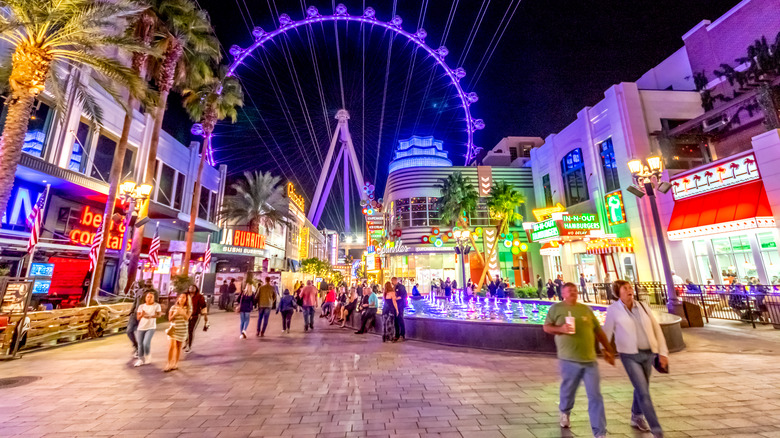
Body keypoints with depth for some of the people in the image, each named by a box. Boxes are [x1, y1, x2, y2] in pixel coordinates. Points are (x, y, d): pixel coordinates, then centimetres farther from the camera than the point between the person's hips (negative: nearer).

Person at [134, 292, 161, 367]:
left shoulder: (156, 305, -1)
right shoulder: (141, 306, 8)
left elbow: (159, 315, -9)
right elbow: (137, 317, 6)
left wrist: (150, 316, -24)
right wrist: (141, 314, -16)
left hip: (151, 327, -3)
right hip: (141, 328, 3)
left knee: (146, 343, -15)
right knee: (140, 344, 4)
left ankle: (147, 355, 13)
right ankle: (141, 359, 22)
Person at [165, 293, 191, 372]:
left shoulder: (188, 308, -2)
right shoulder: (173, 307, 1)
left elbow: (187, 318, -16)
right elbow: (170, 319, -1)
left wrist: (183, 312, -35)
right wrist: (175, 314, -21)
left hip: (182, 330, 0)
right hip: (173, 329, 0)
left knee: (179, 347, 8)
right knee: (171, 346, -7)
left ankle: (175, 364, 21)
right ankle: (169, 364, 4)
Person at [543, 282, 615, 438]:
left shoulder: (586, 309, 10)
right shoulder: (556, 308, -2)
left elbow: (598, 331, 16)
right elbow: (546, 327, -3)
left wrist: (608, 350, 15)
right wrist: (560, 328, -21)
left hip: (590, 360, 3)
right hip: (569, 360, -3)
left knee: (595, 396, 2)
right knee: (568, 390, 13)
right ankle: (565, 412, 42)